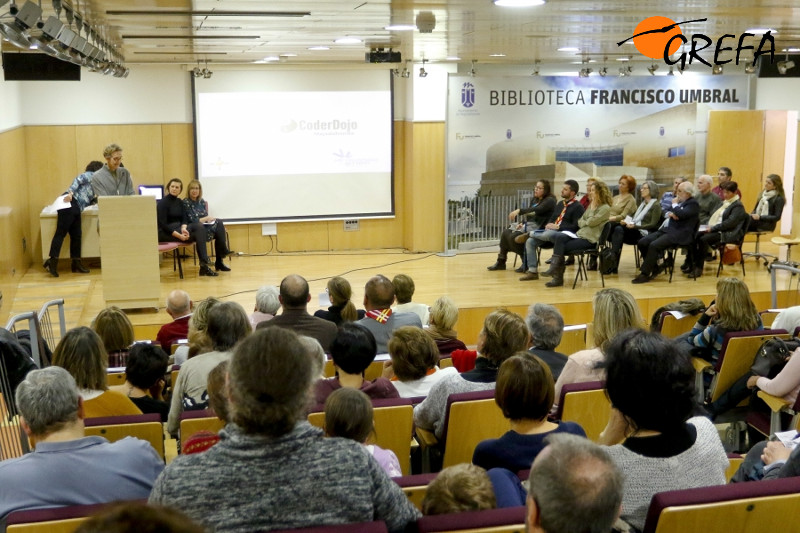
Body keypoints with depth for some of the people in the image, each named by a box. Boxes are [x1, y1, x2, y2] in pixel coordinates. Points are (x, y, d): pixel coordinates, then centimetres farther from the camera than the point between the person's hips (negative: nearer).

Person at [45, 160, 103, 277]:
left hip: (76, 209, 9)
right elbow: (78, 180, -12)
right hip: (69, 203, -9)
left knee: (76, 236, 6)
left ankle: (76, 263, 9)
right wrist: (70, 193, -24)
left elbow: (87, 201, 25)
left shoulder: (94, 181, 29)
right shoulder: (91, 175, 6)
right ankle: (52, 261, -18)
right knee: (61, 232, -13)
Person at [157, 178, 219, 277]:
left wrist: (183, 228, -21)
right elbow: (162, 224, -16)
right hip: (164, 233, -6)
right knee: (198, 235, -24)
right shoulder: (163, 202, -8)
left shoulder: (179, 202, 14)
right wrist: (179, 235, -26)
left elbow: (184, 219, 4)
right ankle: (204, 265, -23)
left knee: (199, 226, -21)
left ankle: (204, 265, -30)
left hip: (179, 229, 6)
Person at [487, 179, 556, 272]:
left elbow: (537, 210, -26)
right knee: (505, 232, -11)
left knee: (514, 237, -26)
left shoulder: (550, 200, -9)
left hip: (539, 228, -8)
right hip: (528, 224, 8)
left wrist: (519, 211, -34)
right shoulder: (534, 200, 17)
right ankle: (501, 262, -4)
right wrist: (522, 223, -3)